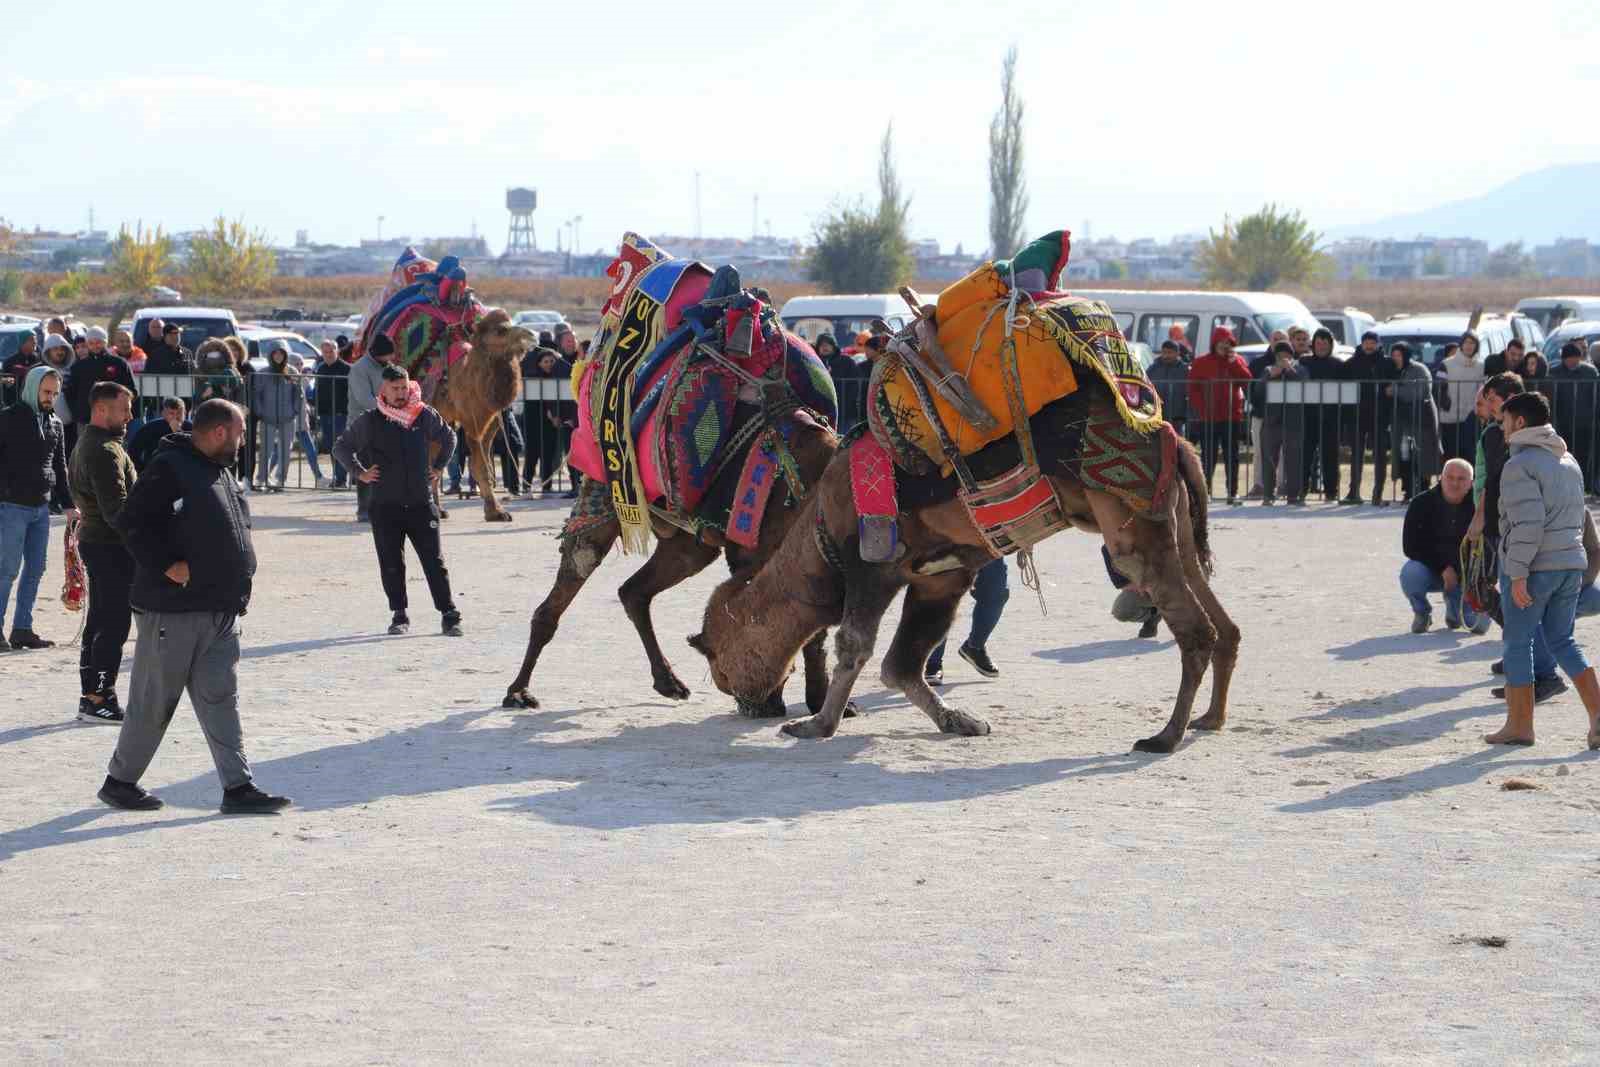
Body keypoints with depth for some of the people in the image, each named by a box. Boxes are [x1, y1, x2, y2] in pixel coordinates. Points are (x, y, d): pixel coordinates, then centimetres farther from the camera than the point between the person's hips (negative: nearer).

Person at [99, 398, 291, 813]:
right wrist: (168, 566, -20)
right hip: (172, 609, -8)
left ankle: (238, 787, 4)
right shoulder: (169, 468, -13)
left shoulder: (220, 472, 16)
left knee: (220, 700, 5)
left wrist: (238, 585, 16)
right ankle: (120, 781, 16)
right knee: (154, 701, 2)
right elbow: (131, 521, -19)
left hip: (219, 611, 8)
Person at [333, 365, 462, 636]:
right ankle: (399, 616, 13)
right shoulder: (368, 421, -1)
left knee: (435, 561, -3)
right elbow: (341, 448, 12)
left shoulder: (425, 416, 3)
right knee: (391, 564, 3)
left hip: (421, 504, 0)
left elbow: (448, 438, 22)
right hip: (385, 506, 0)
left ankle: (449, 616, -1)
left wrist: (438, 467, 14)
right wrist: (359, 473, 5)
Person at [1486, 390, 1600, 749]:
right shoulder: (1569, 461, 15)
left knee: (1518, 643, 4)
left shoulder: (1521, 464, -12)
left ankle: (1520, 726, 8)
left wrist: (1518, 574, -19)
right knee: (1561, 640, 14)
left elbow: (1527, 523, -20)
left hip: (1533, 568, -8)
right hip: (1571, 564, 8)